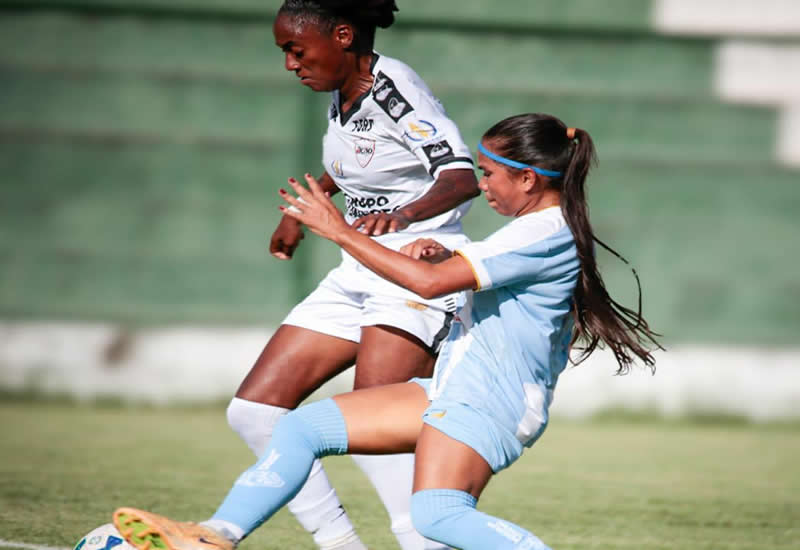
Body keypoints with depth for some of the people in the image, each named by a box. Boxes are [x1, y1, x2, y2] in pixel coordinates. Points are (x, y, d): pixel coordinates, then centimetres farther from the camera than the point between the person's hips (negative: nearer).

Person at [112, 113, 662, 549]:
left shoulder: (545, 233, -17)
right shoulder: (550, 230, 15)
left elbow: (429, 282, -23)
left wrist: (339, 230, -15)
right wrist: (448, 255, 15)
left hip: (485, 402, -11)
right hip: (452, 390, 11)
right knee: (304, 427, 3)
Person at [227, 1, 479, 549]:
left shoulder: (395, 88, -16)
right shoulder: (342, 93, 9)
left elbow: (463, 176, -29)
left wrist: (405, 215, -47)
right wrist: (302, 211, 40)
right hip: (357, 275, 9)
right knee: (254, 410, 2)